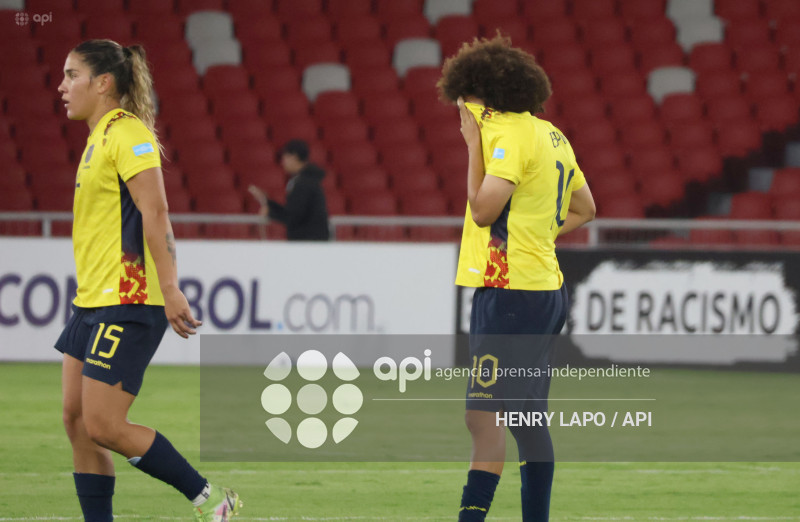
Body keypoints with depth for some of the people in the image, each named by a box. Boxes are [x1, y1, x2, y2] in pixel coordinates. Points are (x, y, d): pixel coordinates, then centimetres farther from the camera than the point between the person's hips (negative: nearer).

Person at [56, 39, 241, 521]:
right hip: (93, 301, 10)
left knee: (103, 426, -10)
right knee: (78, 422, 5)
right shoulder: (99, 138, 18)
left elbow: (155, 213, -19)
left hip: (126, 304, -10)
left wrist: (169, 291, -25)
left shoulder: (127, 133, -11)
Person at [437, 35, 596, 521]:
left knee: (485, 416, -14)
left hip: (509, 292, -10)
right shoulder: (552, 136, 16)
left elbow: (483, 209, -17)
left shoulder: (512, 136, -12)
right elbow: (584, 209, 27)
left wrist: (474, 144, -9)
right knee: (528, 420, 13)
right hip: (544, 287, 10)